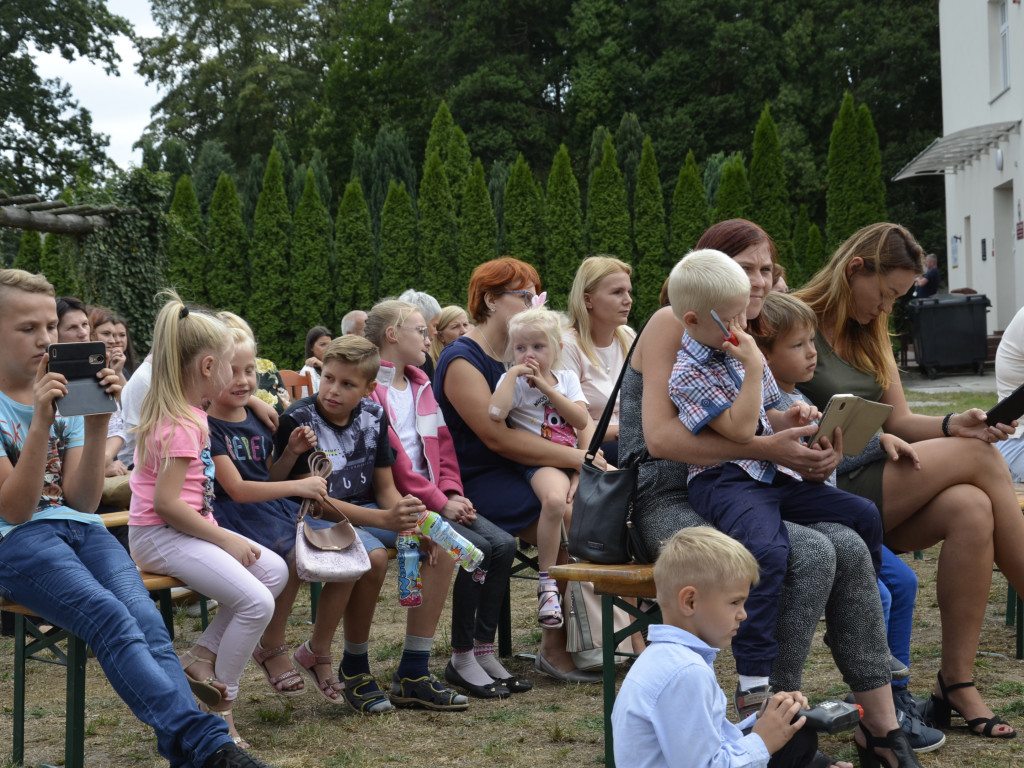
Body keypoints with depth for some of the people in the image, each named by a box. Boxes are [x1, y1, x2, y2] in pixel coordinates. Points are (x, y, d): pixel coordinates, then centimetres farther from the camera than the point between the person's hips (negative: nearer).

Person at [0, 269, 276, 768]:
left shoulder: (67, 392, 14)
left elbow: (83, 502, 7)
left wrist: (96, 424, -7)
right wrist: (41, 422, -19)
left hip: (81, 529, 5)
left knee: (146, 621, -26)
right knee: (112, 620, -33)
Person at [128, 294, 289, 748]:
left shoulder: (187, 413, 13)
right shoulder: (181, 425, -19)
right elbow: (166, 503, -25)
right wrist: (225, 540, -19)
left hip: (187, 528, 11)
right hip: (159, 536, -11)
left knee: (275, 570, 4)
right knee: (256, 602, -22)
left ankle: (201, 658, 2)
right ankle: (221, 706, -6)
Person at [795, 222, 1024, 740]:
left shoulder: (870, 335, 21)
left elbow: (898, 421, 16)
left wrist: (951, 425, -7)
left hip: (870, 483, 8)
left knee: (972, 510, -23)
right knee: (980, 457, -15)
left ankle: (957, 685, -20)